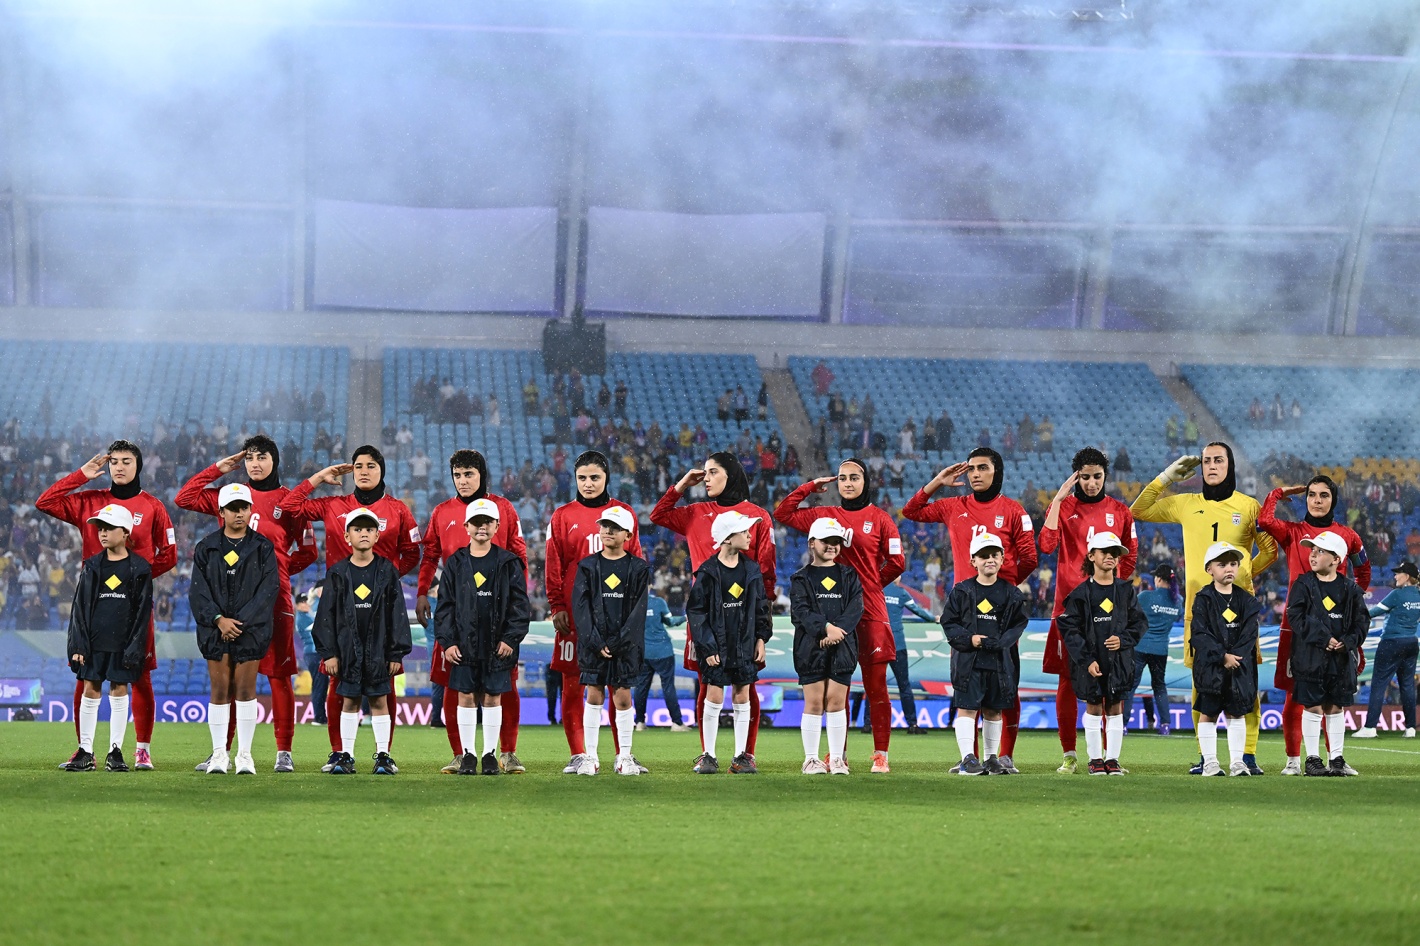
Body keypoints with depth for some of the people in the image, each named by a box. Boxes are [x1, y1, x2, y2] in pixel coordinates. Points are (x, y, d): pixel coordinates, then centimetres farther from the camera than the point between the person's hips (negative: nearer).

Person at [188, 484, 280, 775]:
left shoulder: (263, 548, 4)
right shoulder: (206, 549, 8)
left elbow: (269, 589, -3)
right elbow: (198, 590, 2)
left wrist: (241, 622, -12)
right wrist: (218, 619, -13)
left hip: (251, 628, -1)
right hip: (215, 628, 1)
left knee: (245, 689, -1)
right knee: (219, 690, 2)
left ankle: (245, 754, 3)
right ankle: (219, 754, 6)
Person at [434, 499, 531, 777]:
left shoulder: (508, 563, 2)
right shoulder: (456, 563, 5)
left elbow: (520, 604, 2)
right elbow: (445, 605, 5)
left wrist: (511, 638, -7)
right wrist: (447, 641, -3)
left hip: (498, 645, -1)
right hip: (464, 644, 1)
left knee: (493, 697, 3)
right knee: (466, 697, 2)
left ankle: (490, 754, 10)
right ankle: (467, 754, 9)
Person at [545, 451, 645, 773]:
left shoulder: (624, 513, 10)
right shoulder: (563, 517, 6)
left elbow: (636, 561, 12)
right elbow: (554, 566, 4)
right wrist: (557, 607, -3)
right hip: (575, 613, -1)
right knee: (572, 683, -1)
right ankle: (578, 755, 5)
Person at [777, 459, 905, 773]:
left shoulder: (879, 518, 2)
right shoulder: (825, 516, 11)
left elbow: (896, 563, 4)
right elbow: (783, 513, 12)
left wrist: (869, 584, 8)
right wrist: (811, 486, 10)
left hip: (870, 609, -3)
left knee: (876, 686, -4)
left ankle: (881, 755, -1)